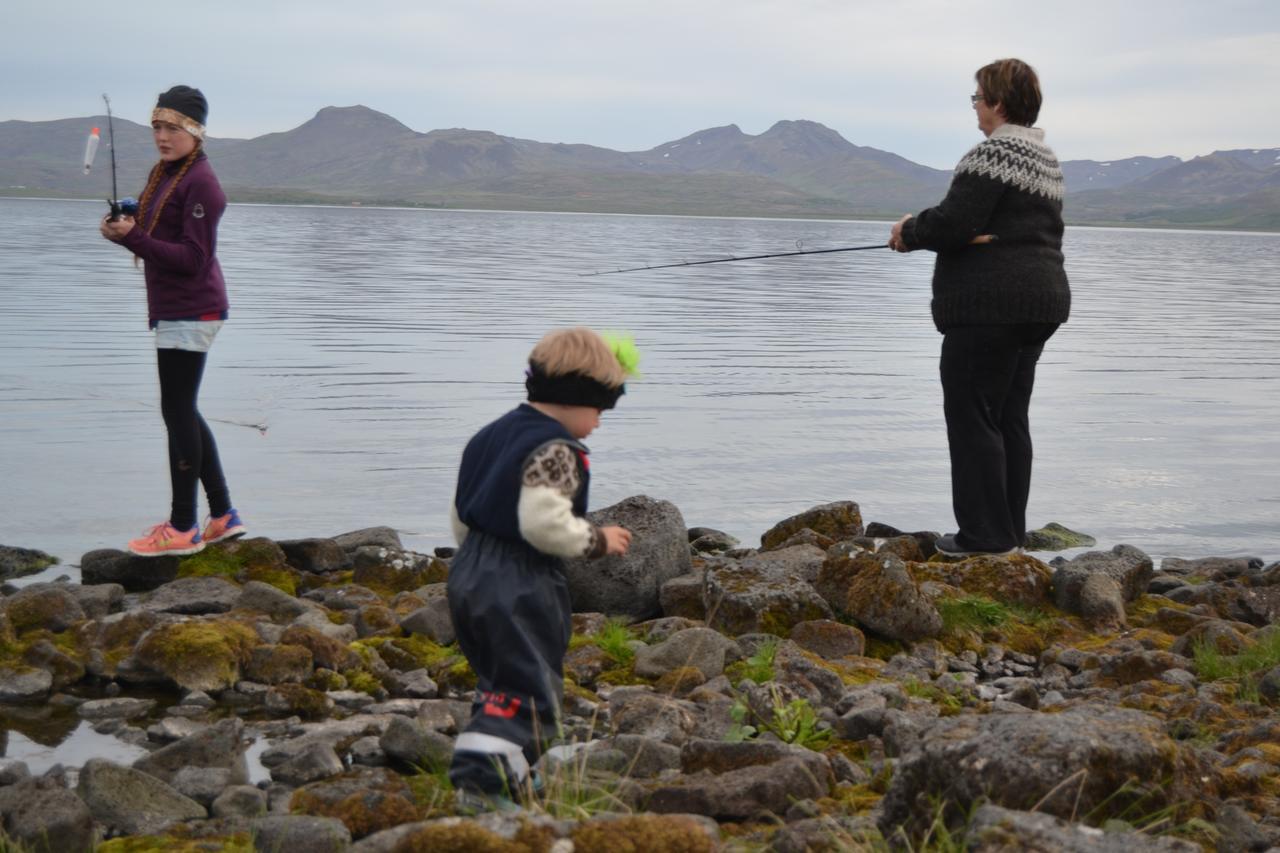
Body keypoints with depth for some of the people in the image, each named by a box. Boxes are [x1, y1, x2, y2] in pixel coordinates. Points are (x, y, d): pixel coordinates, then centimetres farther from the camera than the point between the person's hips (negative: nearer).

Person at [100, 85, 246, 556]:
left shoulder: (199, 182, -15)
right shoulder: (163, 173, 14)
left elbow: (194, 260, -19)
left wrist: (132, 237, -22)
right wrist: (123, 230, -3)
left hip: (190, 312, -10)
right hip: (174, 310, 10)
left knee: (177, 412, -5)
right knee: (183, 413, 14)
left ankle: (183, 527, 2)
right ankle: (223, 516, 21)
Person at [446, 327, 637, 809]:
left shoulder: (493, 435, 14)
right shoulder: (554, 450, -15)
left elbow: (461, 516, 19)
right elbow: (544, 523, -25)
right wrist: (597, 541, -12)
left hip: (470, 575, 9)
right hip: (521, 588, -9)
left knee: (499, 679, 19)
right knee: (528, 688, -5)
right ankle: (483, 773, -17)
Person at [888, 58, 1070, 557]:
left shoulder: (994, 152, -14)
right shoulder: (1047, 160, 18)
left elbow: (953, 222, -21)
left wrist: (909, 231, -1)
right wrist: (922, 231, 11)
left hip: (990, 304, -10)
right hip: (1044, 297, 10)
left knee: (972, 417, -3)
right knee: (1011, 420, 13)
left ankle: (986, 536, -1)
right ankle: (1010, 533, 18)